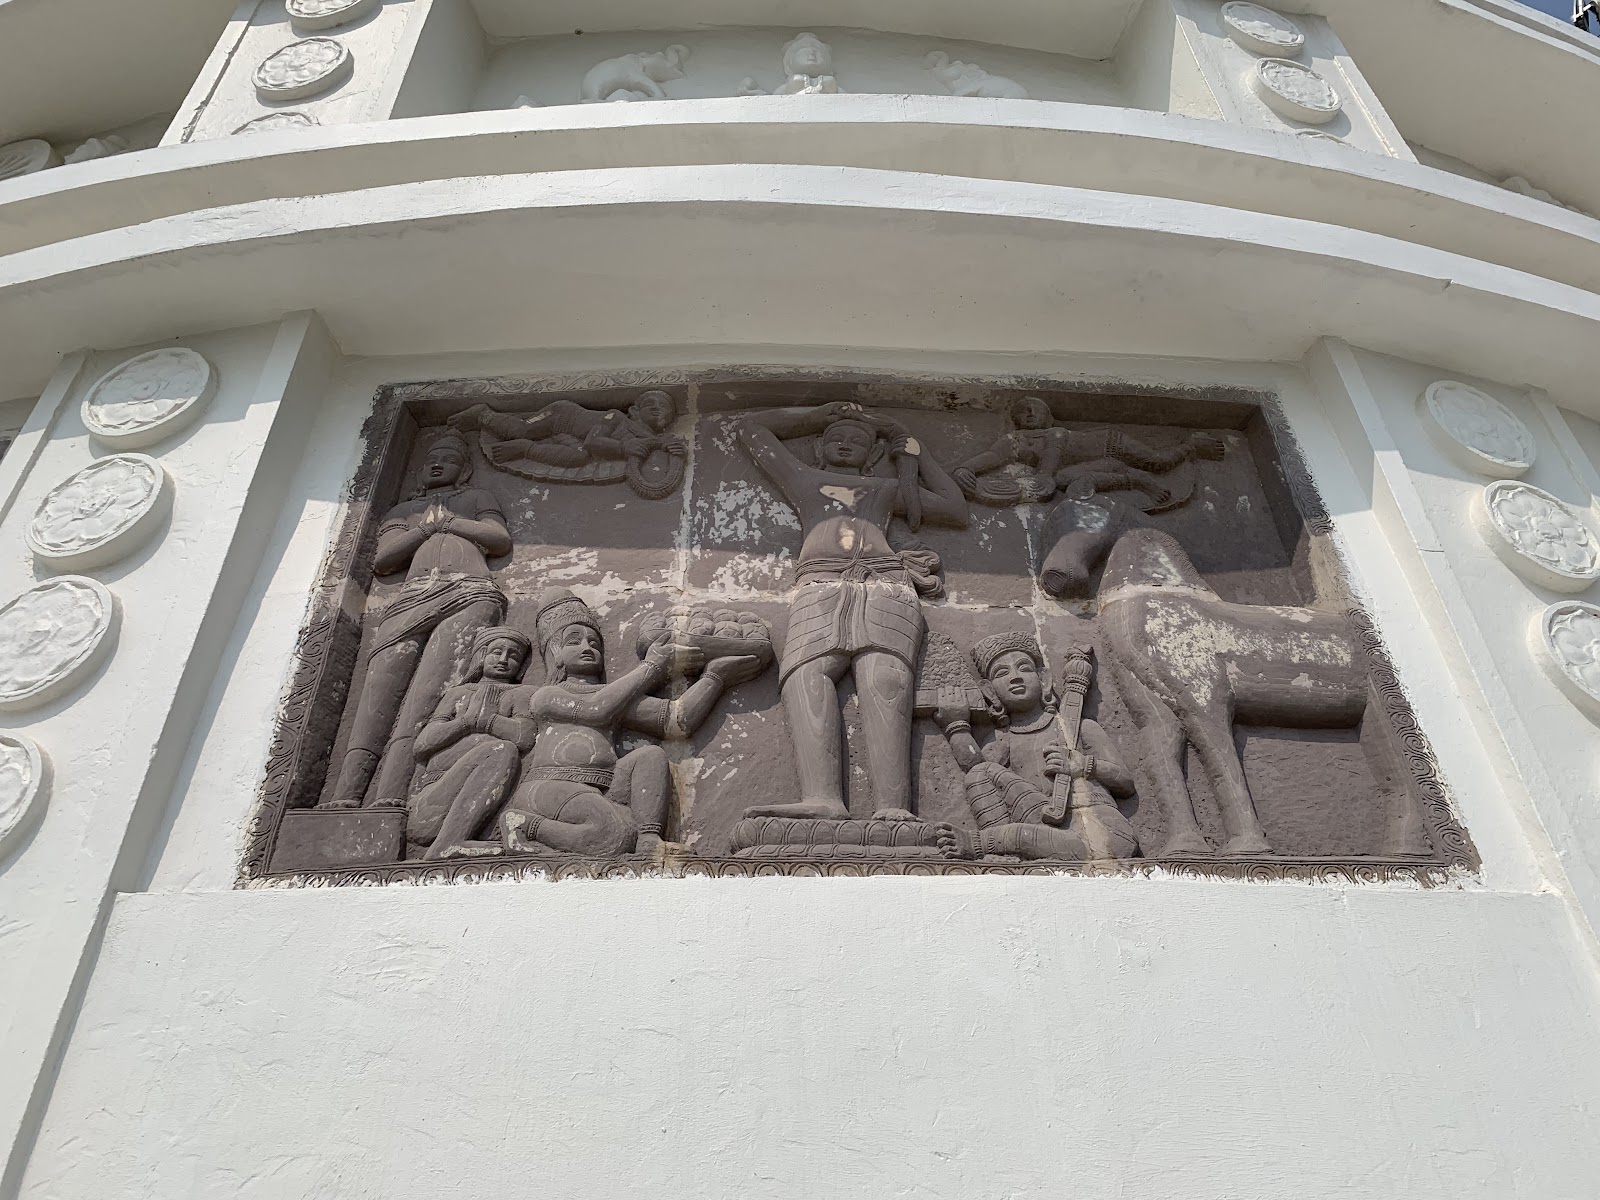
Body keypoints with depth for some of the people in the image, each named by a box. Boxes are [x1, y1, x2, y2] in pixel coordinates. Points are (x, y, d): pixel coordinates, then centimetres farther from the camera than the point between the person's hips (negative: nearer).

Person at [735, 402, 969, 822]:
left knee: (883, 681, -31)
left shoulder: (888, 488, 41)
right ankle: (823, 801, -53)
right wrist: (821, 415, 55)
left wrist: (911, 447, 50)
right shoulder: (804, 479, 40)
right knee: (807, 675, -34)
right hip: (820, 587, 0)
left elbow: (957, 511, 47)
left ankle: (893, 811, -51)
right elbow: (751, 426, 53)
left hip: (887, 586, 0)